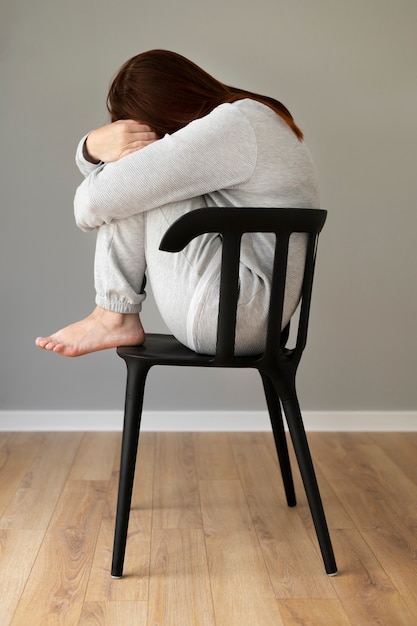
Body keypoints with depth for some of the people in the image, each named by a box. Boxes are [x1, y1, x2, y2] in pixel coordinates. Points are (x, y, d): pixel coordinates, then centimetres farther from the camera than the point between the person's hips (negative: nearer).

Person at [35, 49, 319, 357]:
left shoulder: (233, 124, -16)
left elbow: (100, 198, -19)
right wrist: (94, 145, -7)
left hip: (233, 316, -10)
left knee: (131, 189, -10)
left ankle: (114, 318, -1)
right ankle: (117, 317, 5)